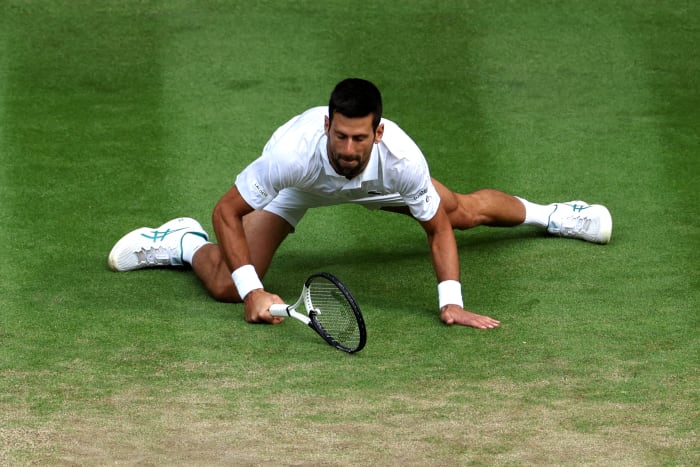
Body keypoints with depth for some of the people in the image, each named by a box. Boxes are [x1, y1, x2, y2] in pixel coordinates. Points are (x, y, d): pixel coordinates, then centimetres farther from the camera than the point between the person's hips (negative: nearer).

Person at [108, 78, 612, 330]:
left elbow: (438, 229, -22)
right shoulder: (292, 154, -46)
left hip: (376, 184, 2)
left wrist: (452, 302, -31)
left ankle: (544, 213, 49)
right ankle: (184, 242, 16)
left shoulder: (401, 158, -40)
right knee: (227, 285, -18)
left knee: (461, 212, 17)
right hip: (297, 187, -2)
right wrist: (252, 291, -40)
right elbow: (226, 212, -33)